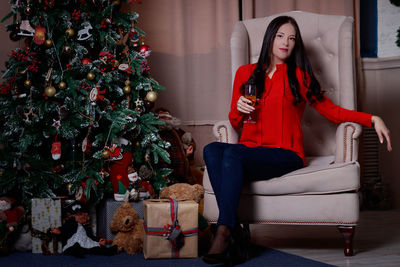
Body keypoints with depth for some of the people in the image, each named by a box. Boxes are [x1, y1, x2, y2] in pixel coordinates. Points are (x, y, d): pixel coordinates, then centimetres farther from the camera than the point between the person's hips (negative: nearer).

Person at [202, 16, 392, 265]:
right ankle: (234, 229, -35)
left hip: (285, 154, -3)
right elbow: (235, 122, 23)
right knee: (212, 149, -28)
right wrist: (239, 109, -1)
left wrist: (372, 119, -1)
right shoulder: (245, 73, 18)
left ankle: (224, 231, -33)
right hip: (250, 149, 3)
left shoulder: (299, 76, 11)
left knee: (232, 153, -31)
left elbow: (331, 110, 11)